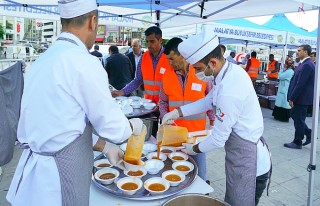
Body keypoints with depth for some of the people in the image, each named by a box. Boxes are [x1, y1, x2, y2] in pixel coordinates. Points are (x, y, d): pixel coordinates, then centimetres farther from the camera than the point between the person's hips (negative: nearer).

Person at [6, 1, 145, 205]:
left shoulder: (42, 61, 5)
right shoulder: (84, 63, -19)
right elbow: (113, 127, -14)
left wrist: (105, 146, 16)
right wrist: (135, 126, 7)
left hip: (34, 169, 7)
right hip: (59, 177, -7)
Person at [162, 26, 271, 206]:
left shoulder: (229, 91, -33)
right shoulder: (232, 69, -4)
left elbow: (218, 139, -23)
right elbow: (209, 100, 11)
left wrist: (194, 149, -3)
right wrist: (177, 112, 6)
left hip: (247, 163, -8)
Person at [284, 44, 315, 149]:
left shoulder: (307, 65, -20)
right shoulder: (304, 64, 11)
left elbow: (300, 84, -23)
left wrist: (292, 98, -19)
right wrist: (291, 96, 11)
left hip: (302, 97, -9)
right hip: (299, 97, 9)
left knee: (298, 119, 2)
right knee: (294, 115, 18)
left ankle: (297, 142, 16)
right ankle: (308, 133, 28)